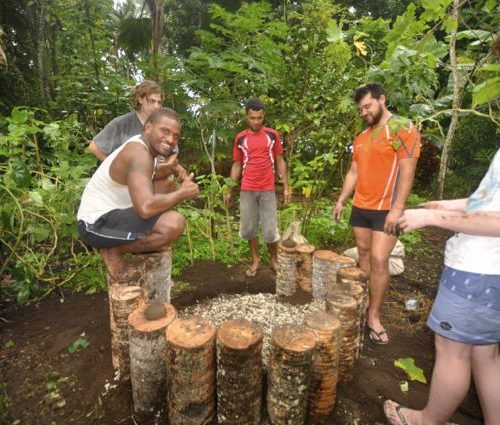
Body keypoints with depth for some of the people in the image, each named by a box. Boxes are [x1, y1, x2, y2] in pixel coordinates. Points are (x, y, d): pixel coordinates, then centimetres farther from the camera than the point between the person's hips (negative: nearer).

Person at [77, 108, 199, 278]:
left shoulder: (142, 144, 6)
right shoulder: (138, 153, -23)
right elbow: (145, 208, -37)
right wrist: (183, 193, -22)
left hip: (110, 210, 10)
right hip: (97, 224, -10)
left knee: (166, 184, 15)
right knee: (175, 223, -30)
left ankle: (143, 239, 12)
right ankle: (114, 250, -7)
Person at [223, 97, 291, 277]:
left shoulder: (272, 135, 2)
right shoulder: (240, 138, 4)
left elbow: (280, 161, 5)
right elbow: (236, 165, 9)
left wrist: (286, 186, -1)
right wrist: (229, 191, 6)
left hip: (267, 190, -1)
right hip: (247, 191, 2)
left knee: (270, 229, 1)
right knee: (249, 228, 8)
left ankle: (274, 259, 23)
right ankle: (255, 260, 26)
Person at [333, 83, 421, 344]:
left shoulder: (402, 128, -8)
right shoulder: (361, 137, 14)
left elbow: (407, 171, -15)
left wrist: (397, 208, -20)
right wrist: (341, 201, 13)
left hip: (386, 210, -7)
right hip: (360, 207, 7)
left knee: (379, 259, -8)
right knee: (364, 254, 11)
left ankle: (374, 316, 6)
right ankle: (365, 304, 24)